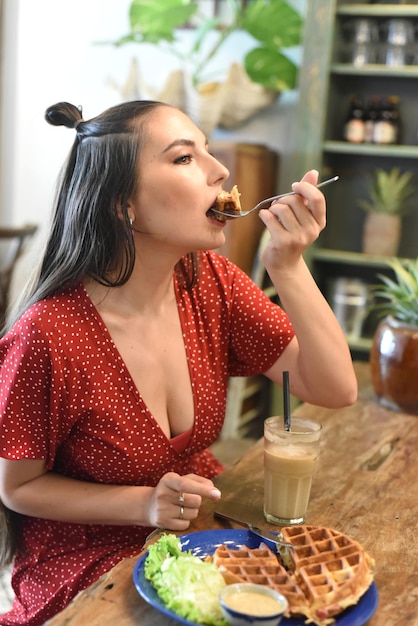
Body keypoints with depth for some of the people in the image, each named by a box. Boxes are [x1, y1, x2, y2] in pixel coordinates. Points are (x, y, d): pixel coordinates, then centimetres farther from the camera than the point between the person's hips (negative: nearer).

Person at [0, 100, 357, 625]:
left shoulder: (210, 281, -9)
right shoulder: (48, 335, -25)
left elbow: (335, 391, -11)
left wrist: (289, 268, -22)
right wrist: (147, 505, -22)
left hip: (204, 522, 6)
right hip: (92, 558, -5)